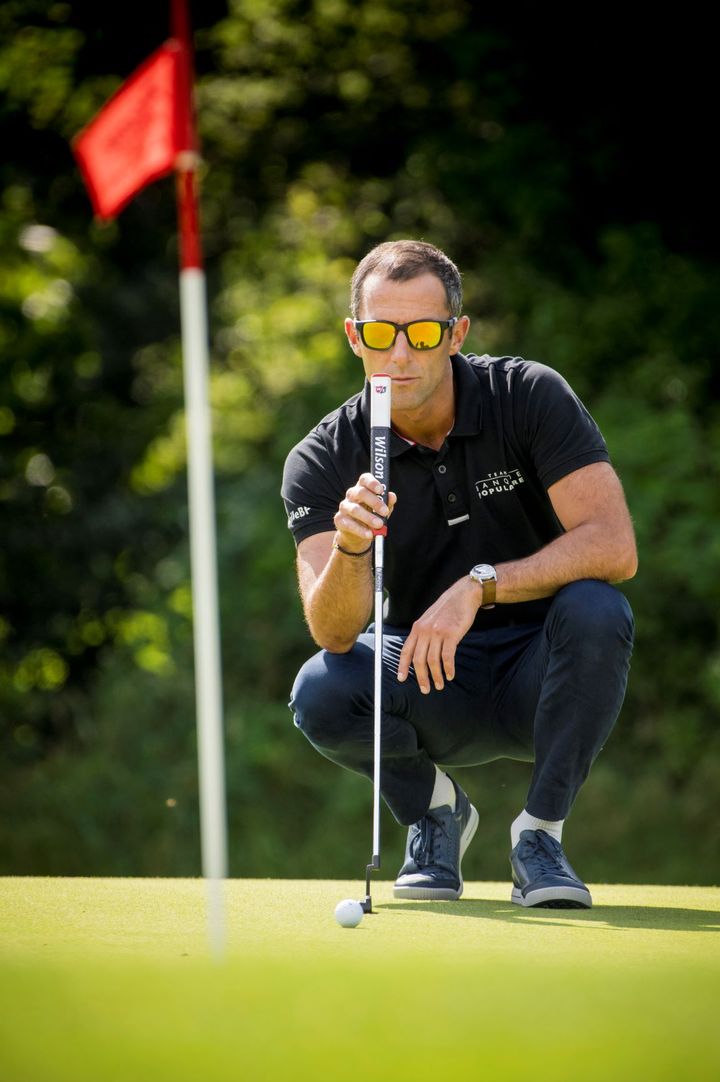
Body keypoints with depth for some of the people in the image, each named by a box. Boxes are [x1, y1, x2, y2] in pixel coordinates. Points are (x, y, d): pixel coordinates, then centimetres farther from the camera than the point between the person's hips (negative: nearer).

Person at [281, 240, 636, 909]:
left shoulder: (529, 396, -14)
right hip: (428, 686, 1)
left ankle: (539, 832, -13)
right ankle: (433, 808, 4)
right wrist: (348, 548, -44)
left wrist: (479, 586, -35)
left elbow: (614, 547, -25)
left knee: (594, 610, -33)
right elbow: (333, 633, -22)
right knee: (320, 694, -30)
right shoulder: (323, 460, -10)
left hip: (538, 678, -1)